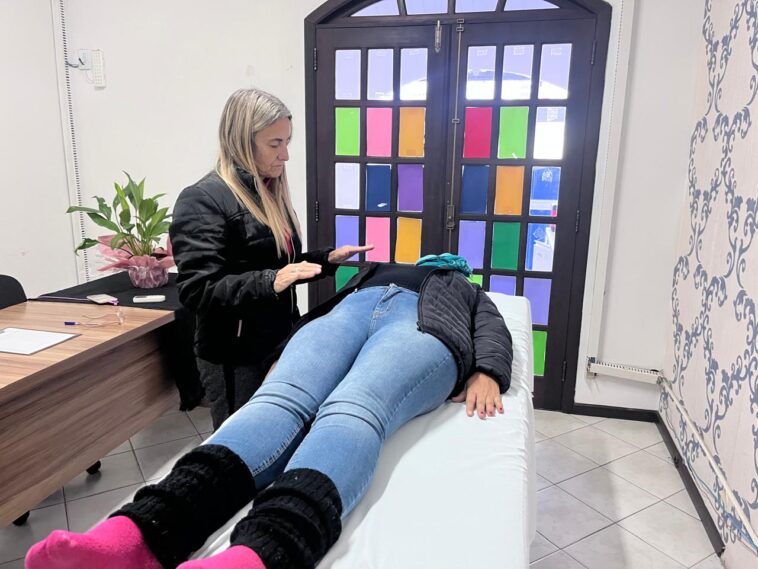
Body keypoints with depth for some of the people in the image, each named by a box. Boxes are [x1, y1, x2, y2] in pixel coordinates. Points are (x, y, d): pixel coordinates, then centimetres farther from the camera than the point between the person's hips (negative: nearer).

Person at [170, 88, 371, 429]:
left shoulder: (269, 193, 11)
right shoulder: (203, 200, -15)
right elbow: (196, 291, -21)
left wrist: (328, 259, 6)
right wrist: (270, 282, -32)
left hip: (278, 344, 7)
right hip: (234, 356, -7)